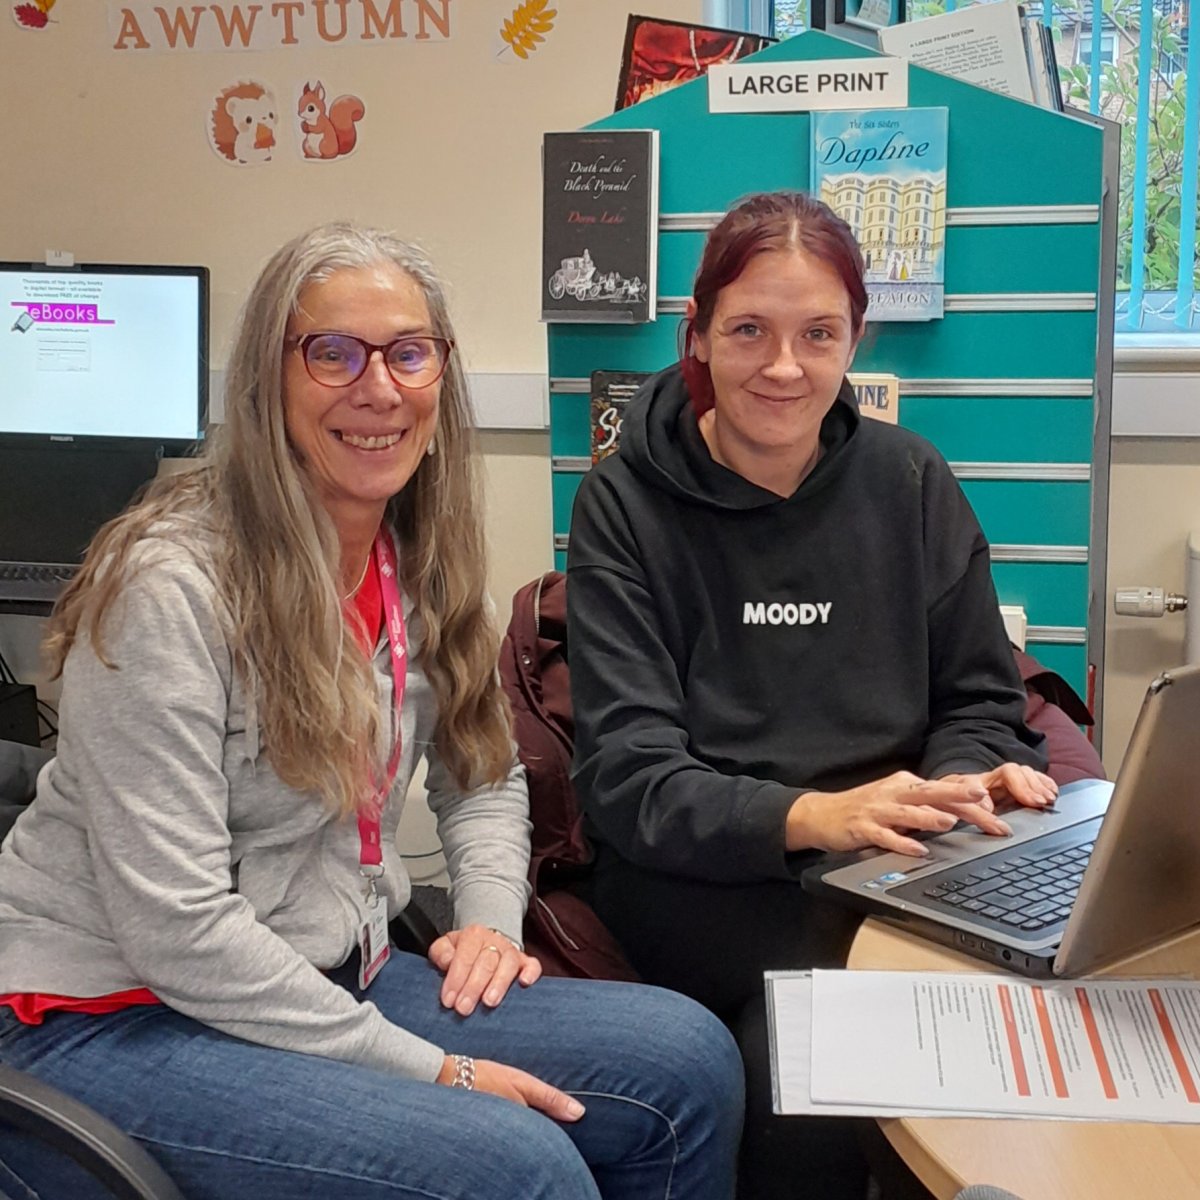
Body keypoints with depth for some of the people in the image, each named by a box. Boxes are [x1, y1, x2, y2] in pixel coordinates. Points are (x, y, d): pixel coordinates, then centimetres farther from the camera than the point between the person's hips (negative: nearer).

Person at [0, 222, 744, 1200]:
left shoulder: (421, 561, 3)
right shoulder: (168, 582, -20)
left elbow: (483, 771, 18)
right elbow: (178, 930, -23)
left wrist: (491, 914, -2)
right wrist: (428, 1071, -20)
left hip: (333, 979, 7)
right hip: (112, 1019, -7)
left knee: (691, 1061, -6)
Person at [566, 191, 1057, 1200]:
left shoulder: (912, 483, 7)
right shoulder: (627, 503, -2)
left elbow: (980, 700, 13)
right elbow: (628, 778, -9)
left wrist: (958, 782, -12)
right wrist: (811, 814, -27)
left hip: (893, 856, 3)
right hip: (692, 867, -3)